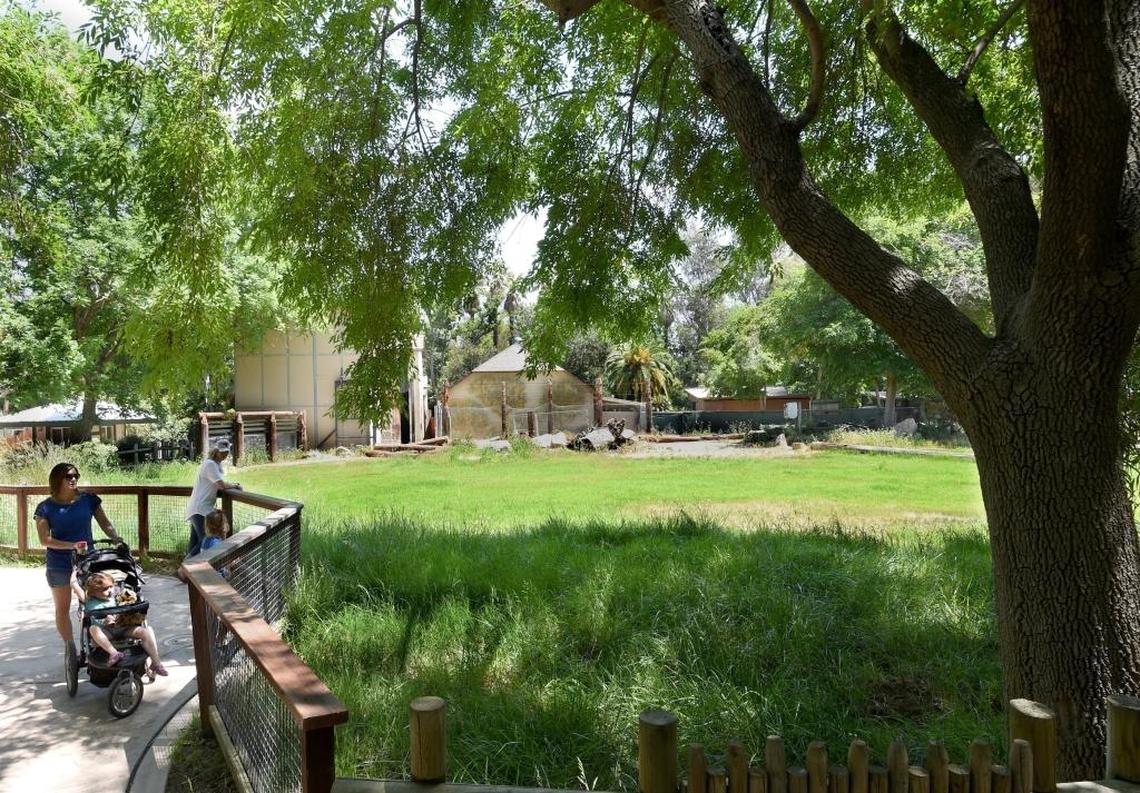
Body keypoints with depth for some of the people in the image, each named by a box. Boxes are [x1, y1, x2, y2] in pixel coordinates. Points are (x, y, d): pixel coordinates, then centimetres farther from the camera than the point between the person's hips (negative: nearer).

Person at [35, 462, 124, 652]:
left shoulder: (88, 500, -2)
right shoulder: (46, 508, -6)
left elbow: (105, 523, 0)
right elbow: (44, 539, -12)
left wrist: (116, 538, -18)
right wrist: (71, 546, -24)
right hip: (59, 564, 0)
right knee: (62, 609, 10)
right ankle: (71, 649, 23)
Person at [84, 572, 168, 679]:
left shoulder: (117, 597, 14)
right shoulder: (92, 604, 1)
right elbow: (95, 621, -14)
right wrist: (104, 621, -32)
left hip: (124, 628, 3)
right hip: (107, 632, -3)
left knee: (146, 631, -20)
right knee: (93, 629, -35)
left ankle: (156, 662, -17)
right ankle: (113, 653, -45)